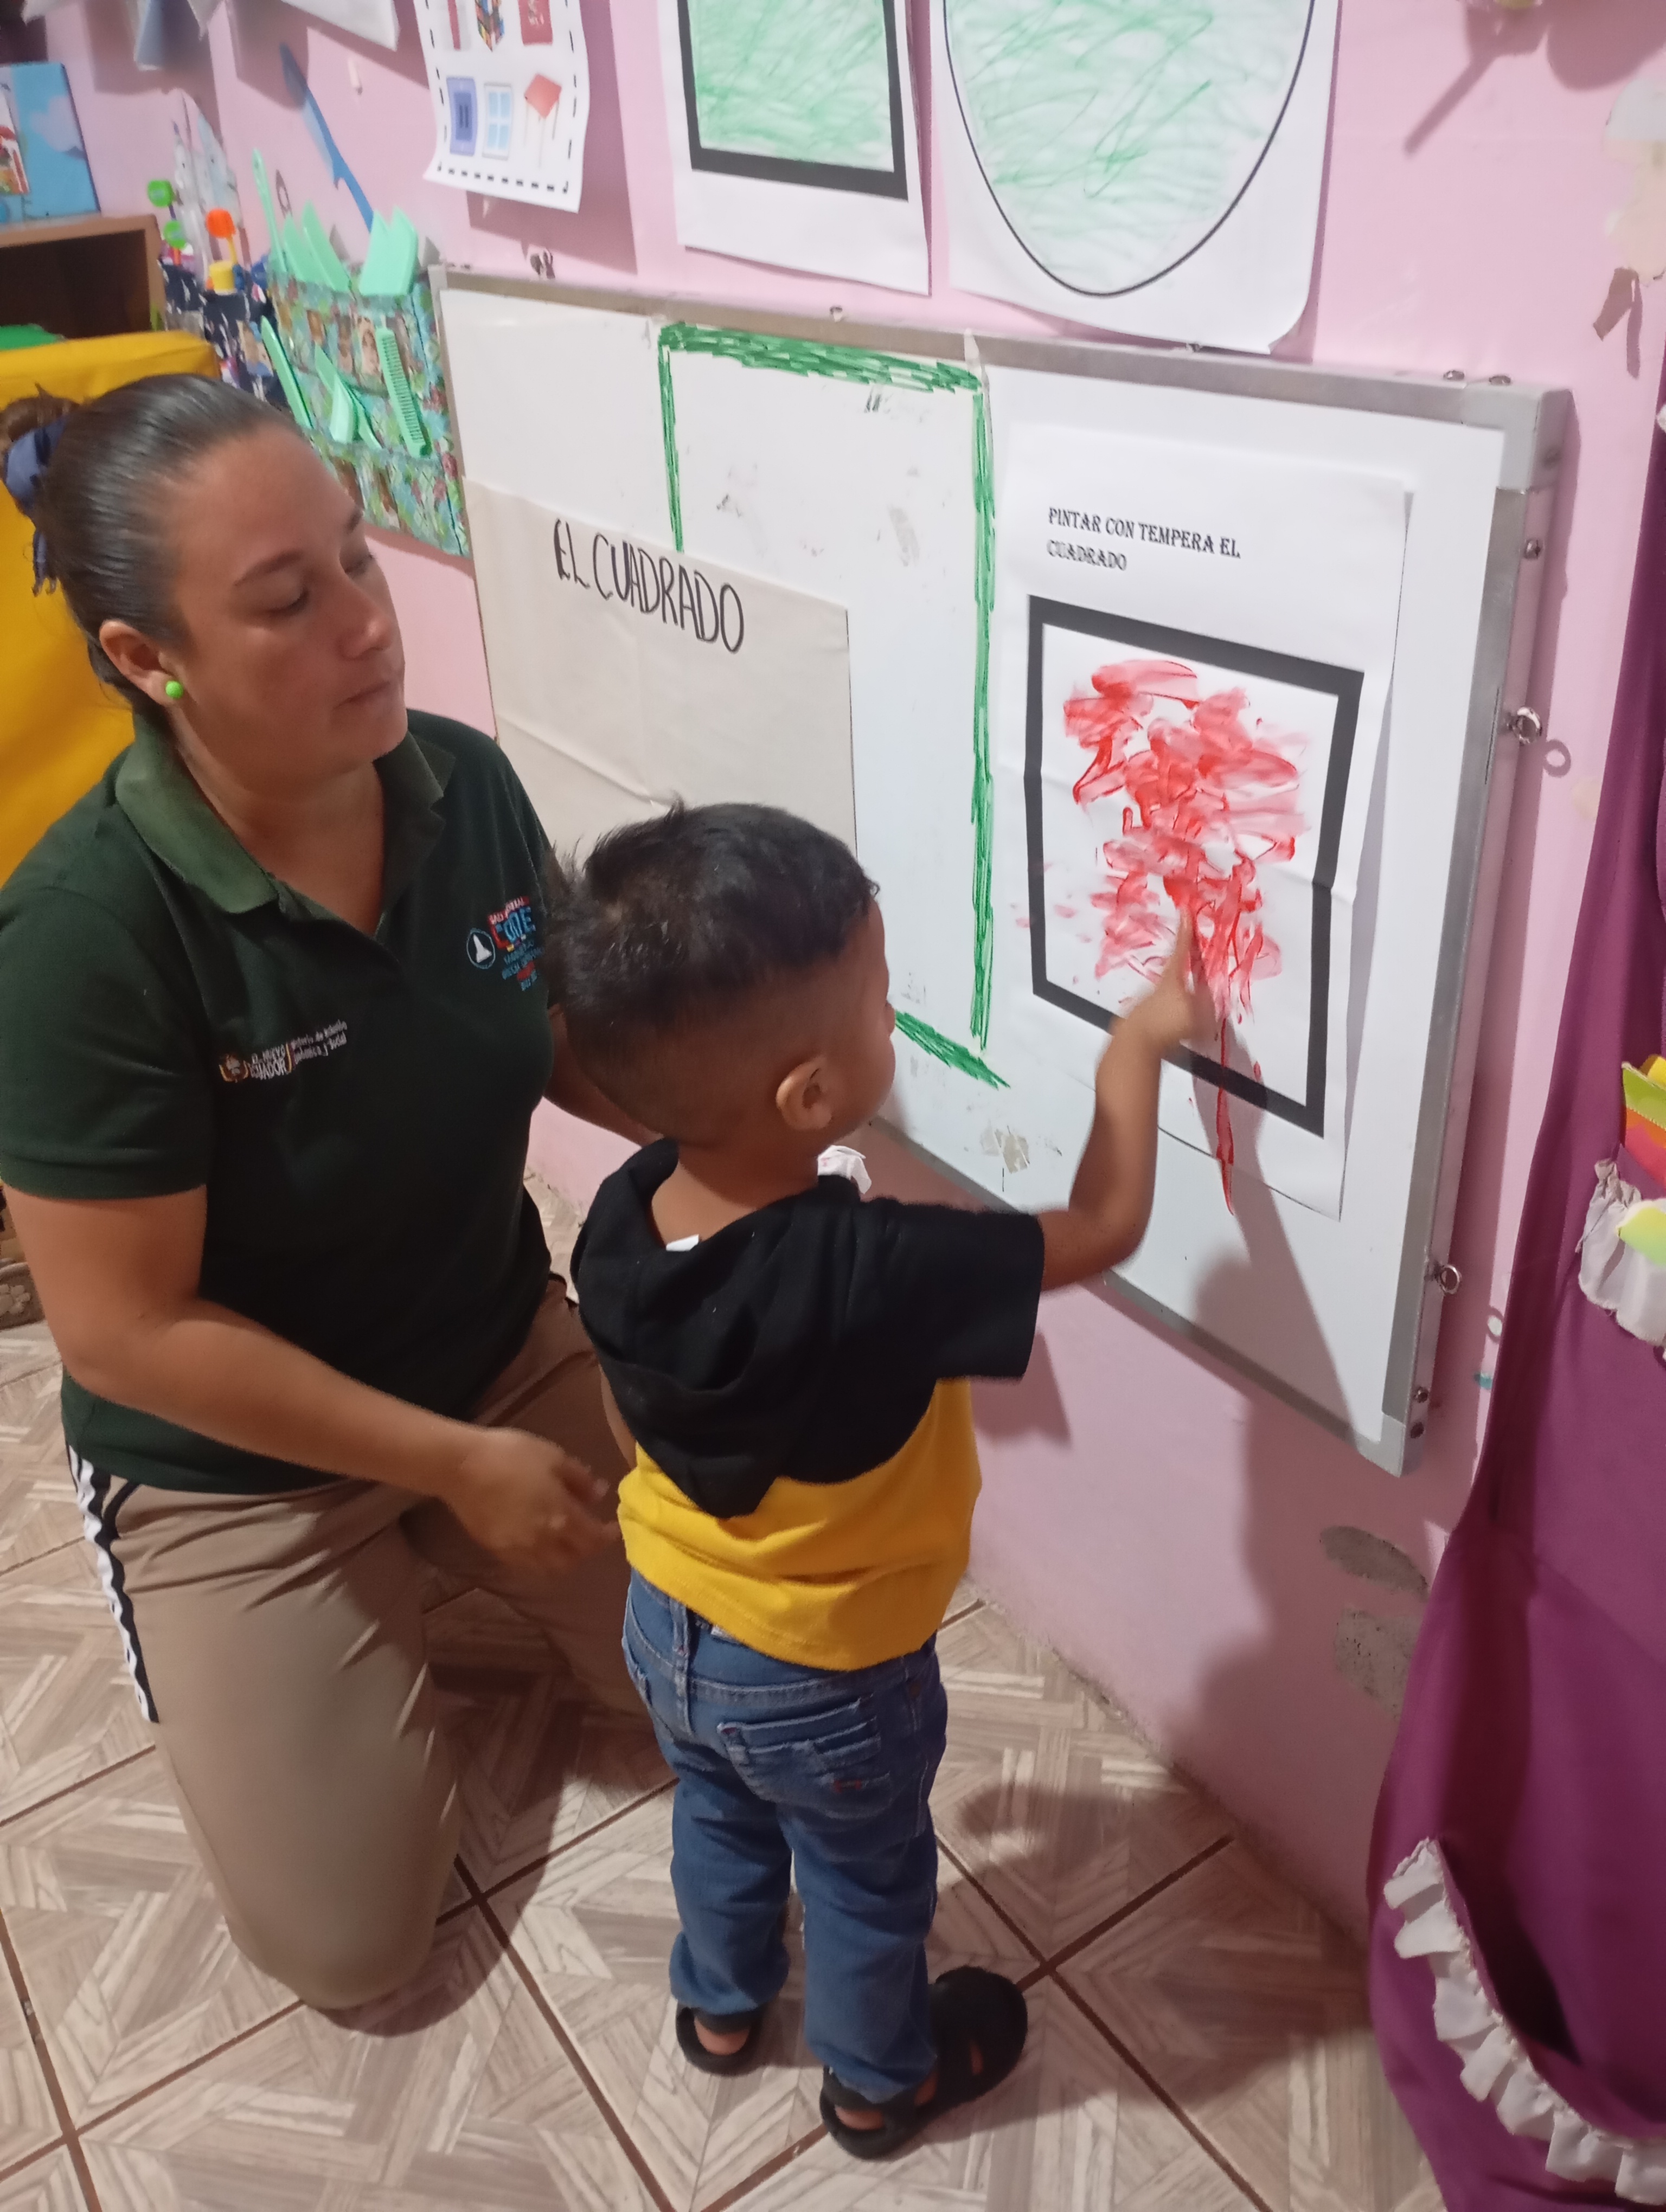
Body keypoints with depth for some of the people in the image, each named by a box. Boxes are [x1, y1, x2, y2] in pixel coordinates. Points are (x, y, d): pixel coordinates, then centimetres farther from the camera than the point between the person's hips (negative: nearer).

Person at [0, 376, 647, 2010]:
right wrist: (458, 1462, -20)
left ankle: (433, 1557, 33)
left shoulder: (466, 783, -15)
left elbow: (571, 1045, 1)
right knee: (350, 1941, 4)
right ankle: (389, 1577, 27)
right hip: (234, 1462, -4)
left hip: (506, 1353, 5)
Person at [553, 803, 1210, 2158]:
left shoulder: (622, 1217, -20)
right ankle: (879, 2083, 52)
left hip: (668, 1624, 5)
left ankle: (719, 2006, 60)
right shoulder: (875, 1277, -39)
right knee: (868, 1885, 25)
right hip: (829, 1677, -5)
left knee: (719, 1816, 33)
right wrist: (1138, 1047, -12)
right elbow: (1104, 1229, -25)